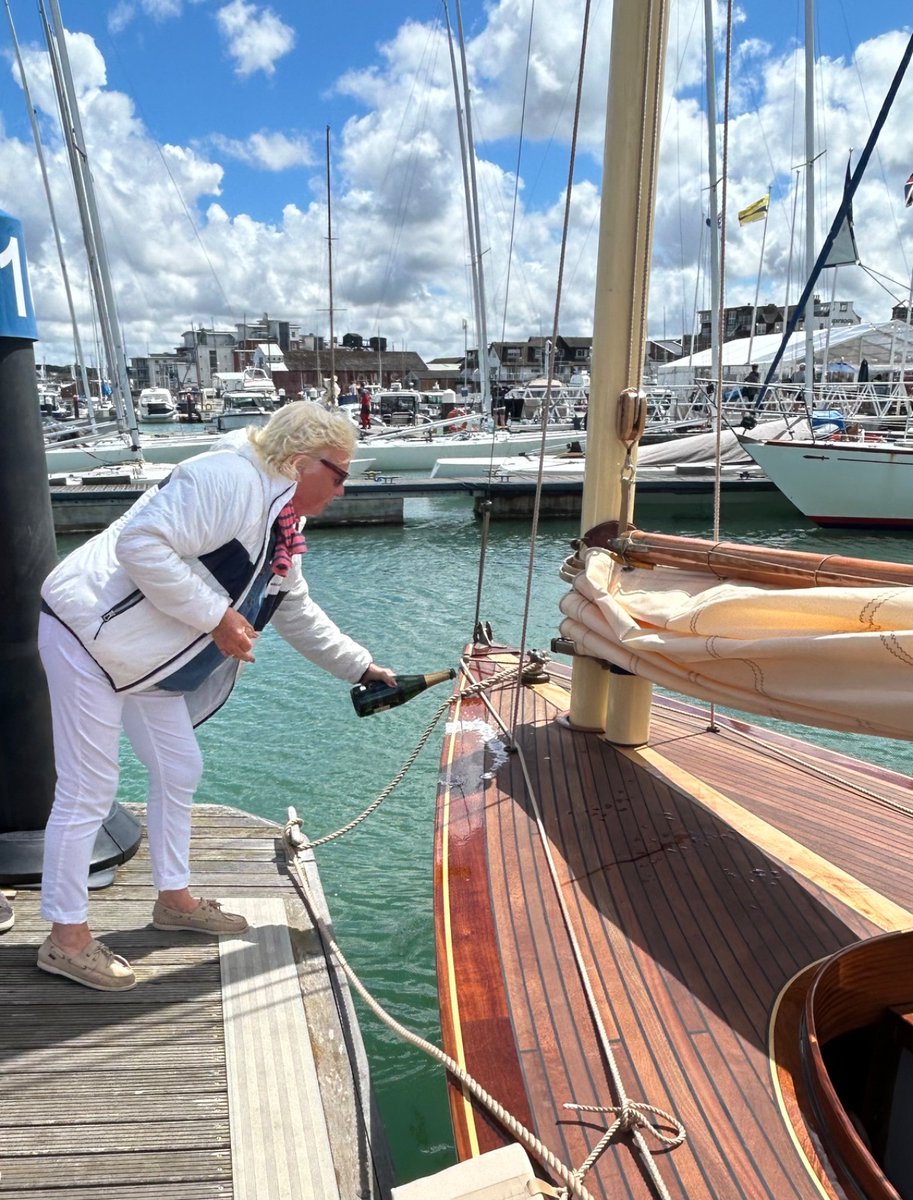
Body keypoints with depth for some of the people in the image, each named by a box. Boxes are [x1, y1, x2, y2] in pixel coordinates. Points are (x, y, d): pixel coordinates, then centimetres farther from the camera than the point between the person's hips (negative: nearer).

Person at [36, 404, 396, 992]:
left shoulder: (281, 531, 12)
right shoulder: (229, 478, -20)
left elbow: (300, 616, 23)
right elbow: (142, 544, -29)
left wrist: (361, 666, 23)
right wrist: (217, 619, -24)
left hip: (146, 657, 10)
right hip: (89, 633, -10)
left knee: (178, 772, 15)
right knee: (89, 790, -2)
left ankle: (175, 900, 33)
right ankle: (67, 939, 15)